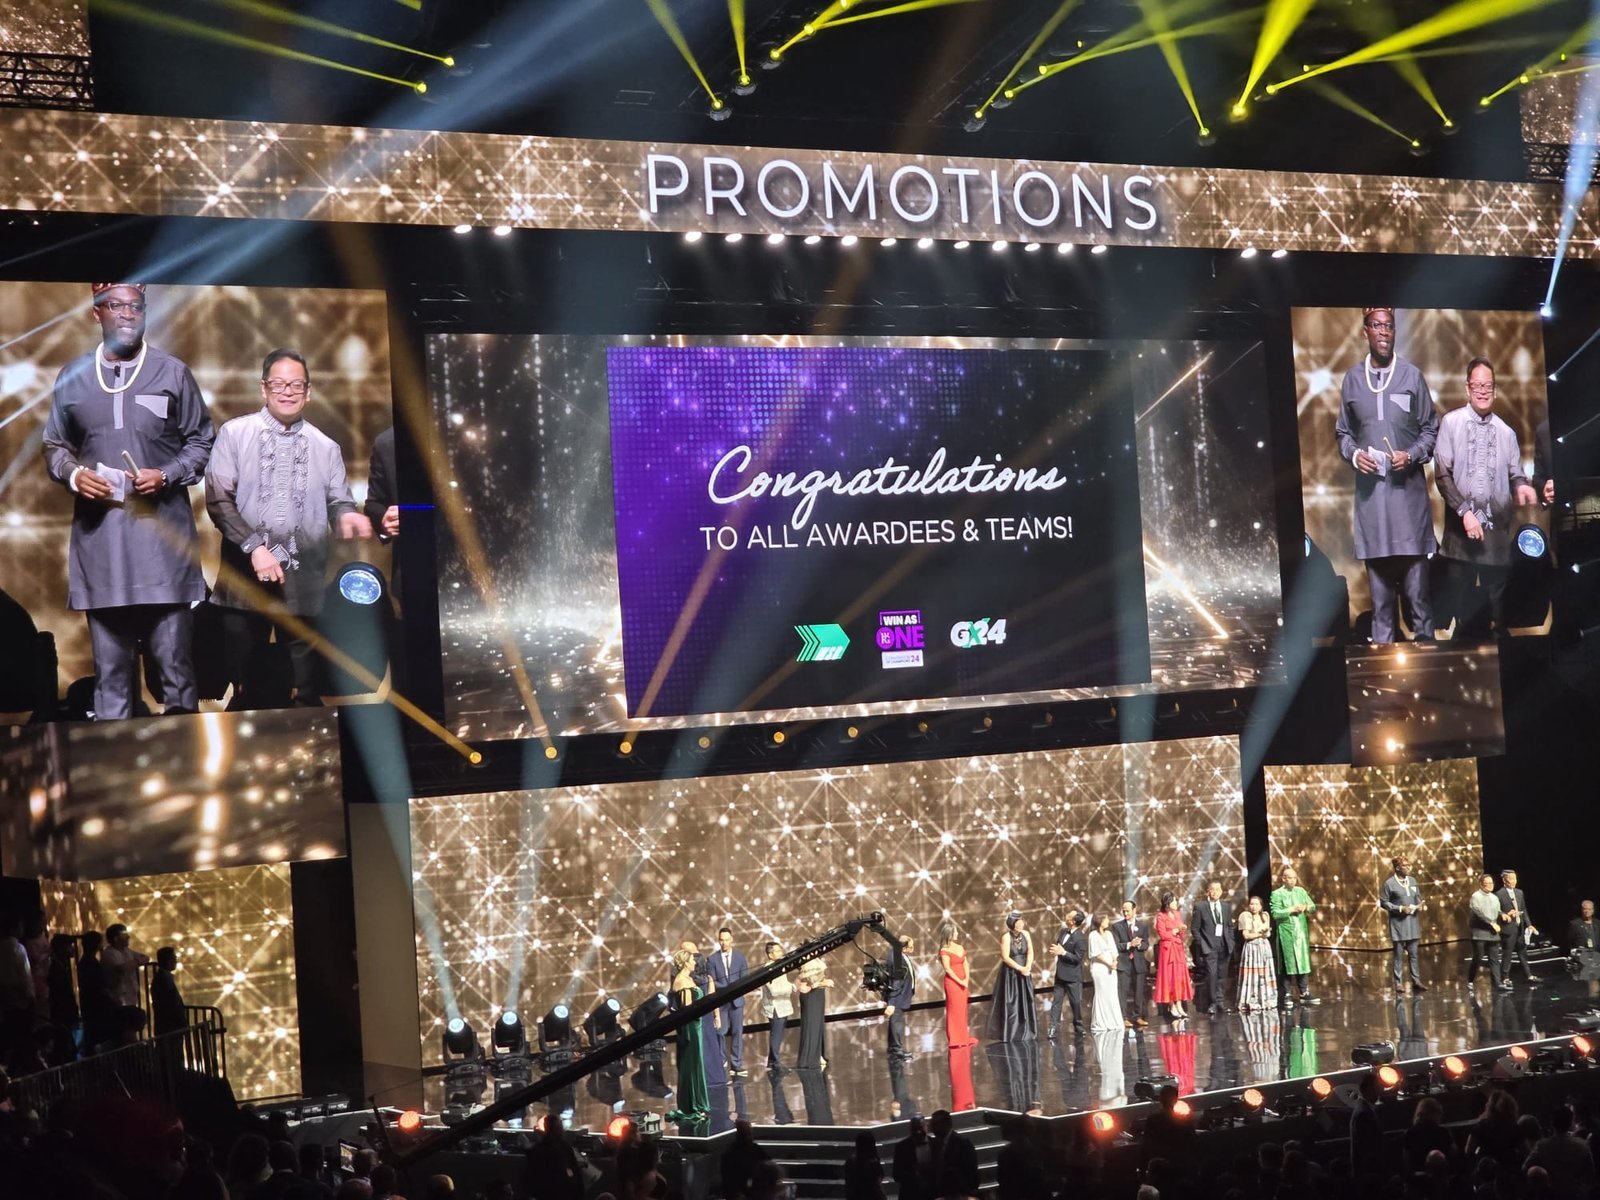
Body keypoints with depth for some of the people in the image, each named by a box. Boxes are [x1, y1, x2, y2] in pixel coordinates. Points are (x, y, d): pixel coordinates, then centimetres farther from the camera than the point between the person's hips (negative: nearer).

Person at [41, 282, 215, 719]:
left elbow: (201, 441, 10)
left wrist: (166, 476, -7)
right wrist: (73, 474, -4)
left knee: (174, 661, 0)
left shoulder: (173, 373, 5)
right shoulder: (72, 377, 9)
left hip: (162, 538, -1)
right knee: (110, 666, 4)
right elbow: (55, 446, 18)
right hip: (100, 540, 1)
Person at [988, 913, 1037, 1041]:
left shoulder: (1026, 934, -1)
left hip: (1024, 973, 5)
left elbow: (1030, 952, -2)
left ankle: (1026, 1032, 19)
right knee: (1011, 1004, -2)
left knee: (1026, 1002, 9)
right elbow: (1005, 957, -18)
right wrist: (1020, 968, -18)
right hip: (1010, 974, -5)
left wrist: (1027, 967, -18)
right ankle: (1011, 1034, 4)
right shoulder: (1006, 937, -16)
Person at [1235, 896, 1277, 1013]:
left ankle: (1265, 1001, 9)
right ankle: (1251, 1003, -9)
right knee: (1252, 976, -9)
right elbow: (1246, 935, -11)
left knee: (1265, 975, 5)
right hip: (1252, 948, -6)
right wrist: (1260, 933, -7)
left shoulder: (1265, 916, 13)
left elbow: (1268, 933, 6)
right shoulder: (1246, 916, -4)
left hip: (1265, 947, 6)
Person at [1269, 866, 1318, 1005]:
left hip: (1301, 933, 5)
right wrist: (1291, 910, -17)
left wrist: (1306, 907, -6)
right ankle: (1285, 995, 3)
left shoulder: (1301, 891, 11)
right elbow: (1275, 913, -14)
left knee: (1303, 962, 6)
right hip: (1286, 934, -5)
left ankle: (1304, 993, 10)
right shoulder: (1276, 894, -5)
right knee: (1287, 965, -2)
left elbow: (1313, 907, 15)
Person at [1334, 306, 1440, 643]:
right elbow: (1343, 432, 16)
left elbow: (1430, 429, 8)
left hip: (1408, 492, -2)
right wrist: (1353, 454, -4)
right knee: (1379, 588, 5)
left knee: (1416, 586, -2)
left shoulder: (1412, 376, 2)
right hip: (1370, 492, 2)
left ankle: (1424, 641, 6)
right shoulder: (1352, 379, 7)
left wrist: (1411, 456, -9)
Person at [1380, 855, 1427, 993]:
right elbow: (1383, 902, -7)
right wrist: (1400, 909, -16)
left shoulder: (1413, 880, 8)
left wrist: (1419, 905, -3)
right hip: (1398, 923, -5)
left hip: (1413, 921, 5)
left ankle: (1416, 981, 11)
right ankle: (1398, 983, 6)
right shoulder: (1389, 883, -8)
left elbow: (1418, 897, 19)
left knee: (1413, 953, 7)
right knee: (1399, 954, 0)